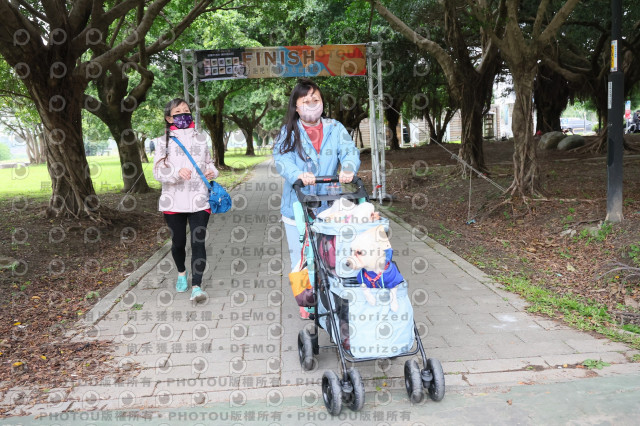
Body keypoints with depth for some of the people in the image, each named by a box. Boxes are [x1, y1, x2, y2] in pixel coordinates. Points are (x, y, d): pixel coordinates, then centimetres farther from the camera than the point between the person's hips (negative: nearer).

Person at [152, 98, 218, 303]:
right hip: (173, 201, 0)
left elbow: (209, 162, 24)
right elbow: (158, 171, -5)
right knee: (178, 241, 12)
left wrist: (212, 171, 0)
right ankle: (182, 273, 39)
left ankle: (196, 286, -6)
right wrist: (177, 172, -24)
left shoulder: (201, 139, 11)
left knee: (198, 242, -8)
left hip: (199, 200, 1)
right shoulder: (163, 141, 3)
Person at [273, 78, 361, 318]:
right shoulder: (289, 132, 1)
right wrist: (298, 174, -36)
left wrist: (348, 169, -32)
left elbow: (349, 151, -8)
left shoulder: (334, 129, 6)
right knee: (301, 258, 7)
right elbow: (281, 158, -15)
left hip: (328, 207, 1)